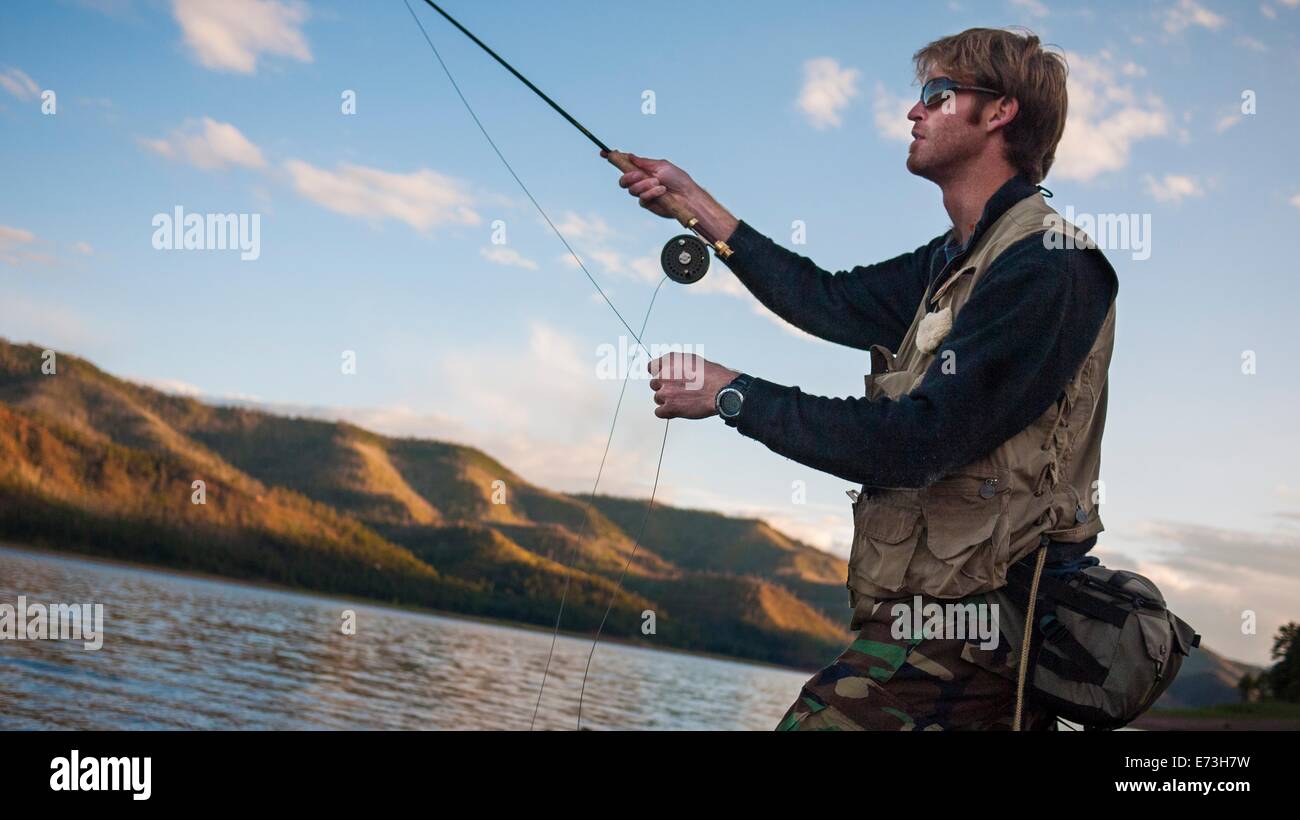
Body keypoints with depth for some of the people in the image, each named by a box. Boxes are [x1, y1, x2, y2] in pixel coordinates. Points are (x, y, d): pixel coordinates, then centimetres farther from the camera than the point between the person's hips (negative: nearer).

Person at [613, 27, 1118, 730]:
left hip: (958, 632, -9)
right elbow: (832, 302, 23)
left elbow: (914, 442, -22)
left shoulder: (1044, 267, -16)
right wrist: (697, 204, 26)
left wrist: (731, 394, -14)